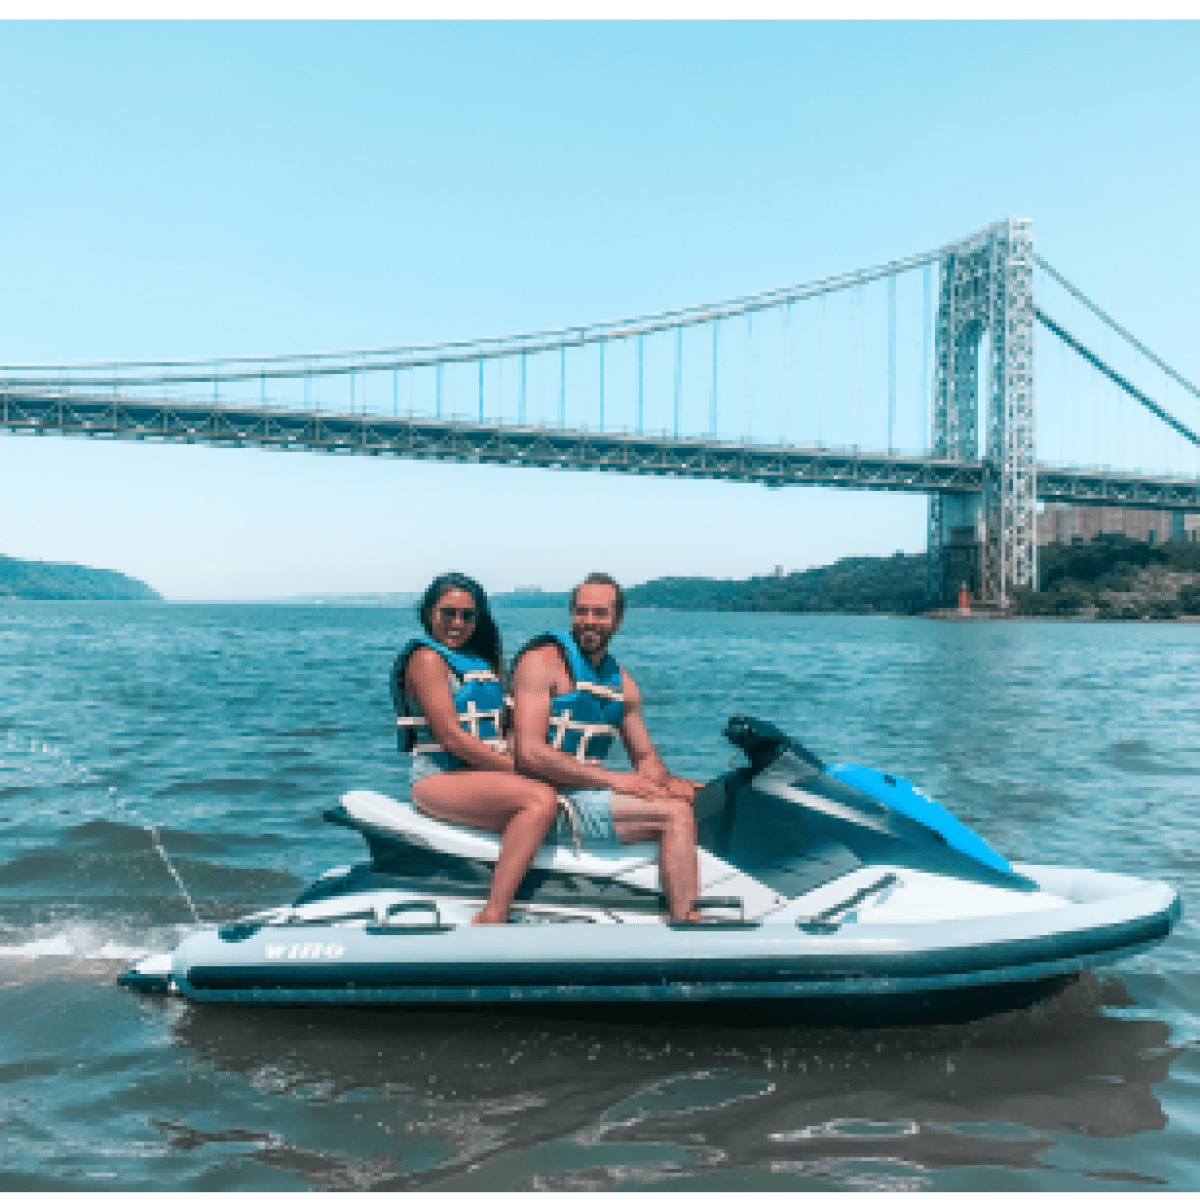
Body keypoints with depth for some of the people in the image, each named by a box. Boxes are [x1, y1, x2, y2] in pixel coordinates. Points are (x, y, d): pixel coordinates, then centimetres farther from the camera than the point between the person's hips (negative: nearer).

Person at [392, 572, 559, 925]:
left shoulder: (485, 660, 22)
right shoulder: (427, 658, -3)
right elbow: (451, 737, -13)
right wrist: (519, 770, -17)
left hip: (487, 773, 8)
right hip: (441, 779, -8)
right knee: (541, 799, -32)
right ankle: (493, 916, -36)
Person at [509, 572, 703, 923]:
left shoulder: (621, 682, 16)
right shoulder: (542, 660, -8)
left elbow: (645, 759, 19)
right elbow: (528, 753, -19)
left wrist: (661, 780, -6)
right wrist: (614, 779, -21)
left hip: (594, 787, 8)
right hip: (554, 799, -8)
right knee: (675, 814, -21)